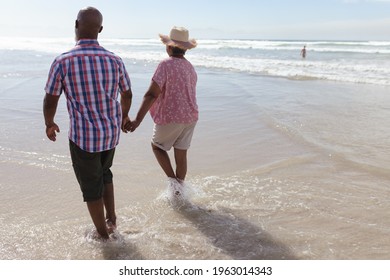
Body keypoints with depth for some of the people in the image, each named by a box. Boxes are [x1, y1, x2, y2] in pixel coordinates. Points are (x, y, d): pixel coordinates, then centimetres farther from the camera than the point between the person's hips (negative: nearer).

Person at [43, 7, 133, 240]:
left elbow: (50, 102, -7)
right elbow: (127, 94, 9)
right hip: (111, 132, 4)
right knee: (104, 173, 29)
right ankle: (112, 219, 33)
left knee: (91, 184, 15)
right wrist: (124, 116, 29)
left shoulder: (63, 61, -15)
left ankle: (103, 233, 30)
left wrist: (49, 124, 14)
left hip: (83, 135, -4)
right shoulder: (115, 61, -5)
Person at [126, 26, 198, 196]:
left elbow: (151, 94, -24)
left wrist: (137, 120, -26)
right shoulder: (190, 67, 7)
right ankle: (179, 189, 24)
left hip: (169, 117, -6)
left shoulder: (166, 65, -16)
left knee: (157, 146, 17)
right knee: (181, 155, 14)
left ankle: (173, 180, 6)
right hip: (190, 117, 6)